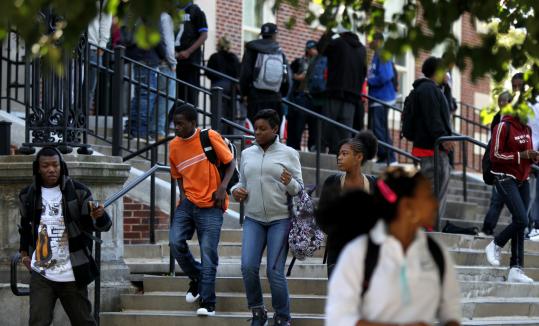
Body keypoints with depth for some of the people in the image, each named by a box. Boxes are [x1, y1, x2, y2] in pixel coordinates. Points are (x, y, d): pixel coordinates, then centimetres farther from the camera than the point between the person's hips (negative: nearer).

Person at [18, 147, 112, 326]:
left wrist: (100, 216, -34)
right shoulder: (28, 195, 2)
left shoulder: (78, 192, -7)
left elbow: (102, 225, -12)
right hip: (40, 273, 2)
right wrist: (24, 252, 13)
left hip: (72, 273, -2)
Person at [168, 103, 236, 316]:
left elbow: (230, 163, 0)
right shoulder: (174, 145, 8)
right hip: (187, 203, 5)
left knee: (208, 253, -8)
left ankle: (208, 303, -4)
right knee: (176, 242, -11)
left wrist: (222, 187, -13)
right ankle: (196, 278, 16)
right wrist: (182, 194, 3)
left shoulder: (210, 137, -7)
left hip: (210, 205, -5)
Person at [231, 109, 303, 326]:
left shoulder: (288, 154, 0)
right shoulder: (247, 154, 10)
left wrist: (290, 183, -21)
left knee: (275, 271, -7)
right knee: (248, 267, -11)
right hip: (253, 219, 3)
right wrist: (236, 190, -2)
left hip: (280, 220, -3)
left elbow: (299, 189, 1)